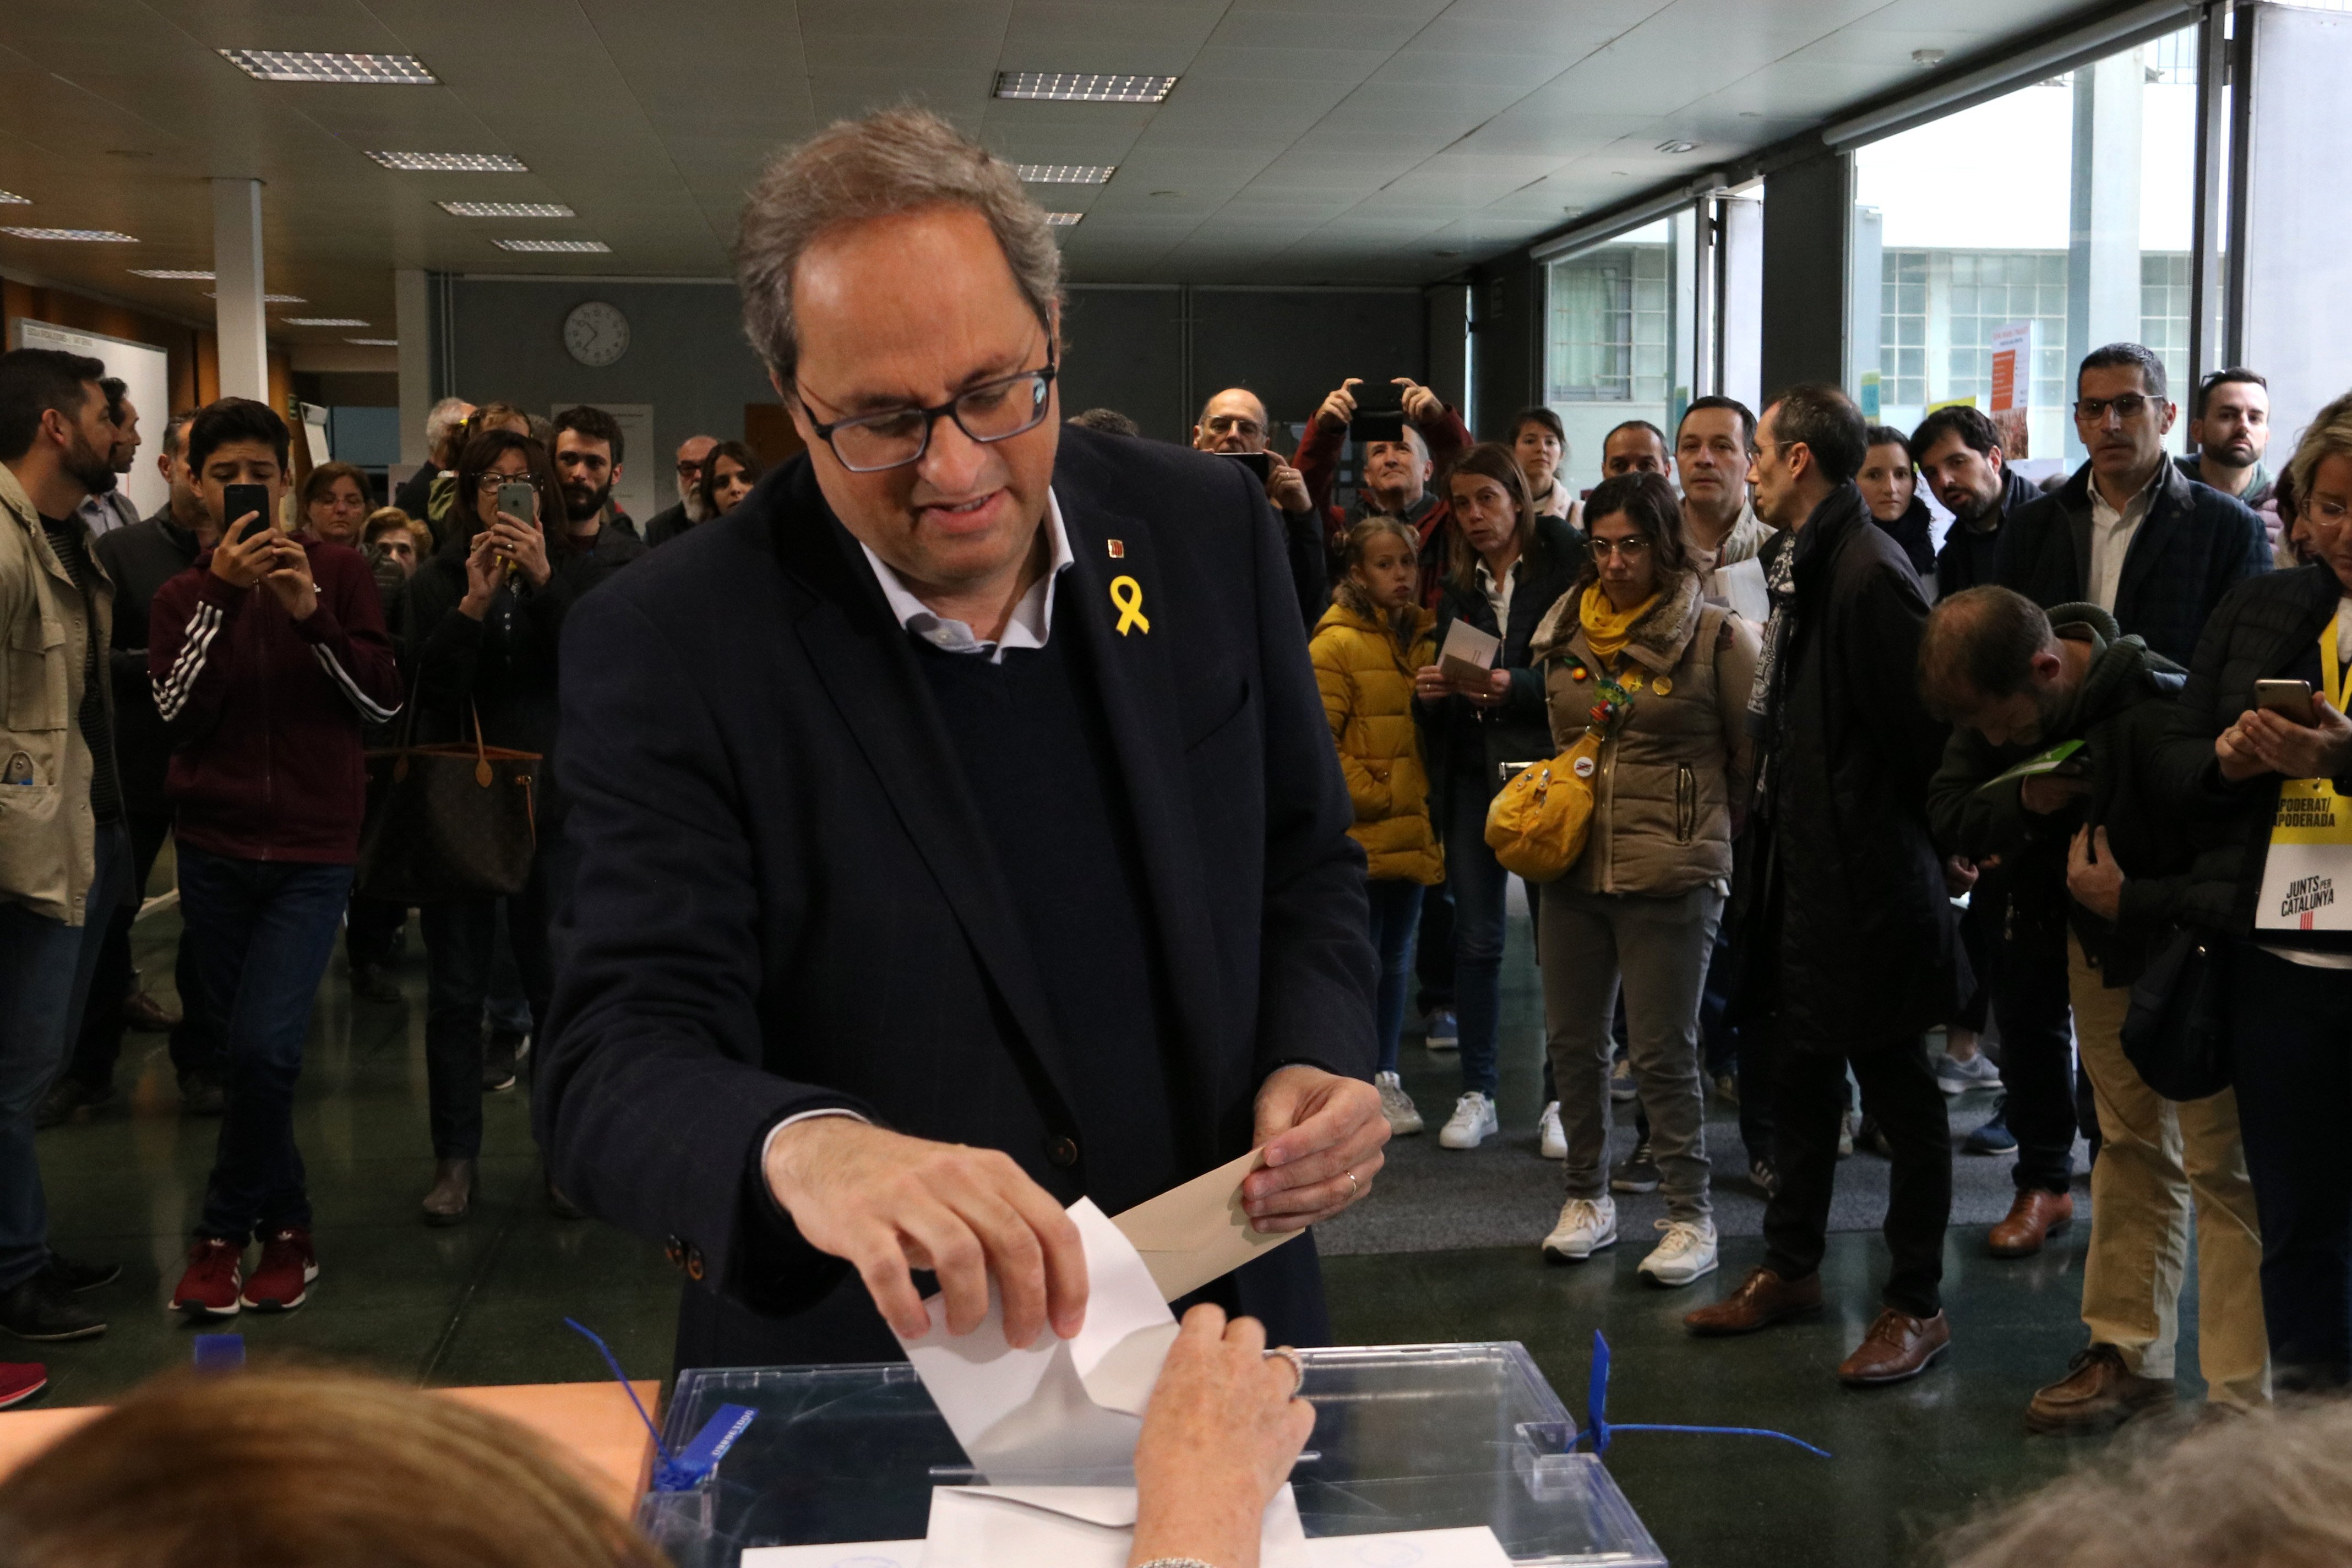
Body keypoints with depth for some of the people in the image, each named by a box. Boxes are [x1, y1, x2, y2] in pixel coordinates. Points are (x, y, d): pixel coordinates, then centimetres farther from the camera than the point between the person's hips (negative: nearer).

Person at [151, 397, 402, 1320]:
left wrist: (311, 613, -16)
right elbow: (177, 711, -8)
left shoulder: (337, 571, 3)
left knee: (264, 1047, -15)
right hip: (216, 850, 3)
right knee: (246, 1050, 7)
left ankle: (224, 1235, 2)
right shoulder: (183, 595, 9)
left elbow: (385, 700, -4)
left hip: (314, 851, -3)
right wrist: (220, 595, -16)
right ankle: (286, 1230, 22)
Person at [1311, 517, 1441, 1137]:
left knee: (1397, 958, 14)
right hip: (1361, 832, -7)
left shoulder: (1421, 640, 13)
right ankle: (1368, 1085, 10)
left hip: (1412, 830, 7)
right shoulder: (1336, 644, -10)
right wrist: (1373, 795, -13)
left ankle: (1386, 1074, 24)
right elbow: (1316, 741, -15)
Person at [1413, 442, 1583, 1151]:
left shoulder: (1567, 567, -4)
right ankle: (1477, 1094, 14)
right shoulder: (1457, 583, 12)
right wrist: (1434, 688, -6)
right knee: (1475, 937, 5)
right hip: (1472, 773, 4)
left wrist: (1517, 687, -22)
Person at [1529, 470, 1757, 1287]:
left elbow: (1753, 757, 2)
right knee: (1572, 1041, 11)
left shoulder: (1716, 636, -7)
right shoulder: (1565, 632, 9)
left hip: (1672, 876, -5)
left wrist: (1703, 832, 9)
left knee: (1663, 1052, -1)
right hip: (1573, 866, 5)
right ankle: (1587, 1198, 28)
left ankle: (1691, 1217, 14)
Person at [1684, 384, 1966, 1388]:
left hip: (1868, 879, -9)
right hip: (1803, 869, 9)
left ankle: (1917, 1305, 16)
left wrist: (1914, 842, -9)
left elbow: (1925, 727, -19)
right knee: (1802, 1075, 18)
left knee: (1896, 1088, 3)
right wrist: (1775, 832, 12)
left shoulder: (1870, 572, -19)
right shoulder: (1800, 564, 10)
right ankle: (1791, 1268, 32)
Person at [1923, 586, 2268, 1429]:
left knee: (2221, 1164, -5)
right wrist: (2023, 800, -22)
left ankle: (2243, 1407, 1)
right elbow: (1947, 813, -4)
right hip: (2103, 946, 7)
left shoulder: (2162, 716, -33)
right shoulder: (1998, 702, -10)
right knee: (2131, 1148, 15)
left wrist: (2129, 900, -29)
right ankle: (2129, 1355, 26)